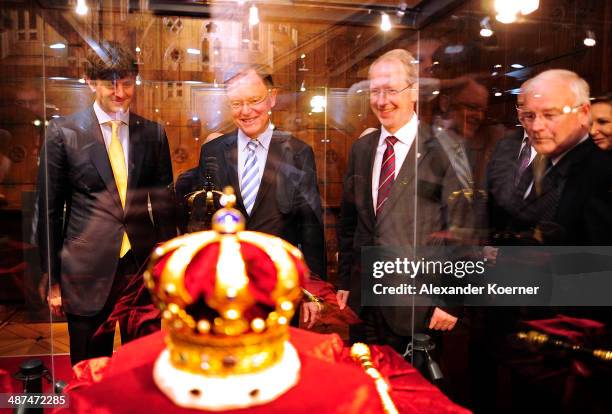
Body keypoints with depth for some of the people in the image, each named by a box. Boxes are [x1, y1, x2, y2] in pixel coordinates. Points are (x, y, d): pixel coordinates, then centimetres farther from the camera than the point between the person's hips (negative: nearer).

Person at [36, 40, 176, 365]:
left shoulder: (153, 133, 4)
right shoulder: (62, 132, -2)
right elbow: (50, 209, 2)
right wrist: (53, 279, 3)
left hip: (143, 267, 2)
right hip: (88, 272, -1)